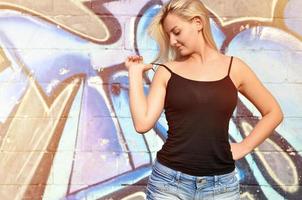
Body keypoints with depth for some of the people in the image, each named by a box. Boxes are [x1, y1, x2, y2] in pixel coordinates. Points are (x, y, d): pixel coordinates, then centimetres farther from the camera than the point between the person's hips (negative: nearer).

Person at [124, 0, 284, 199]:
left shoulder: (234, 68, 2)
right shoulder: (166, 72, 1)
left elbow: (273, 112, 11)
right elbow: (142, 123, -8)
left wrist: (245, 146, 2)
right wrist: (136, 73, -3)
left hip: (221, 183, 1)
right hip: (169, 180, 0)